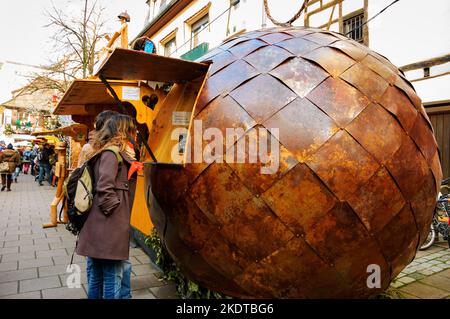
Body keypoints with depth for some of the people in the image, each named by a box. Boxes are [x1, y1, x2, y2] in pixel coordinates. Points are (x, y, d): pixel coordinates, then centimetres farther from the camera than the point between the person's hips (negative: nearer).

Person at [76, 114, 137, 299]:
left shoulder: (107, 152, 15)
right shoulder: (112, 153, -13)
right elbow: (104, 189, -22)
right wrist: (114, 210, -12)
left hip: (96, 226, 10)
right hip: (109, 227, -10)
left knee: (96, 274, 19)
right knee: (113, 275, 2)